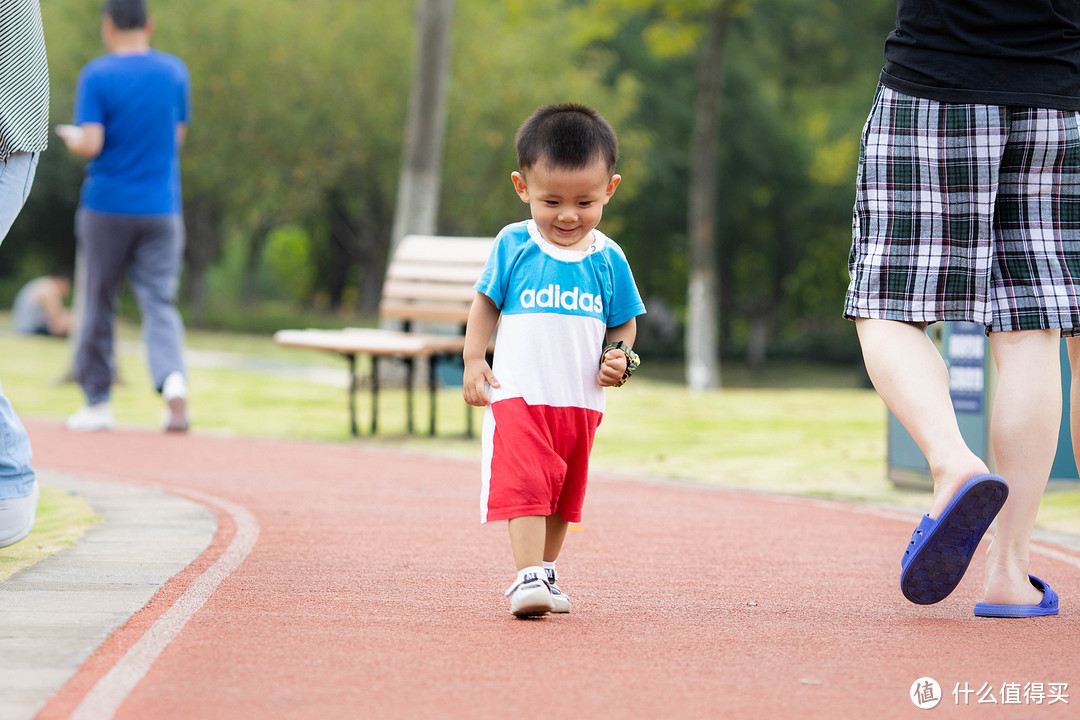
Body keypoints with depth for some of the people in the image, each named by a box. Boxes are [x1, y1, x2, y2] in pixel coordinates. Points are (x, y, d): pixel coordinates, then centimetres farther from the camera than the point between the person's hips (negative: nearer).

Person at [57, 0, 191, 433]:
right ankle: (173, 380, -23)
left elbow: (90, 145, -14)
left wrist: (69, 136, 6)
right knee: (160, 303, 1)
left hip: (106, 206, -2)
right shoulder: (175, 72, 5)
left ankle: (97, 401, 15)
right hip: (162, 210, 3)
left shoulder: (96, 76, -8)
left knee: (99, 304, 9)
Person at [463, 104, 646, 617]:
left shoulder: (608, 260, 2)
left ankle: (545, 571, 28)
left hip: (581, 401, 3)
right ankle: (528, 576, -18)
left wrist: (620, 358, -8)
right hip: (518, 395, -3)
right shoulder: (513, 246, -3)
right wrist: (474, 361, -6)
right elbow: (485, 305, 5)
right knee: (524, 485, -16)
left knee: (563, 494, 14)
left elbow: (623, 322, 12)